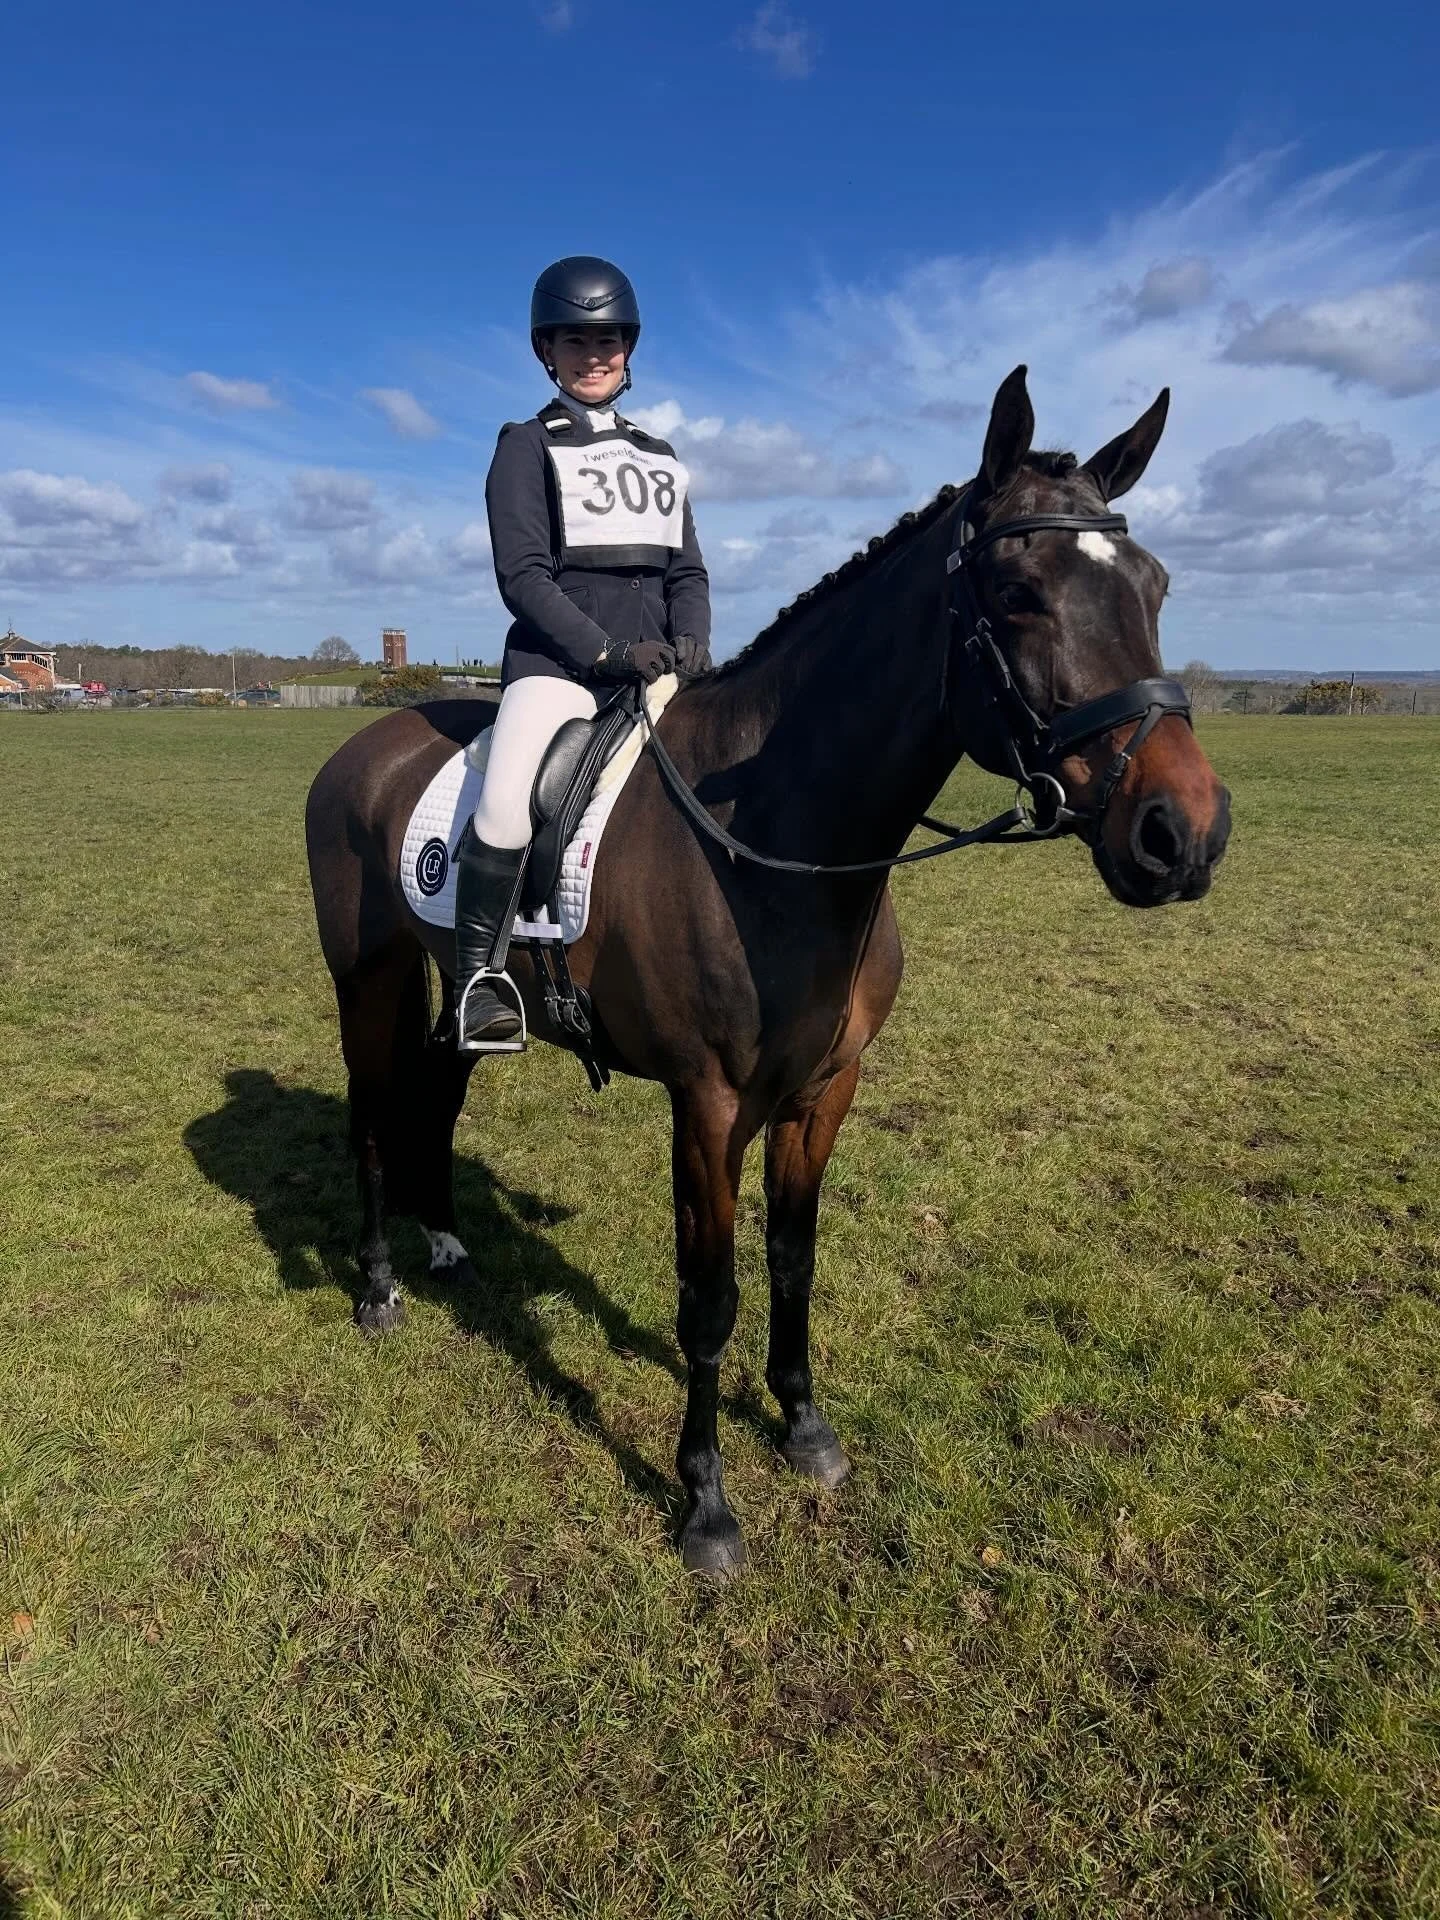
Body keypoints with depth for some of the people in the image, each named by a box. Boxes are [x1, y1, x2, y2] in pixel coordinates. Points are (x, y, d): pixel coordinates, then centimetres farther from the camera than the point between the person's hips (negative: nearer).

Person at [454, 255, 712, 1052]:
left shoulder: (661, 459, 22)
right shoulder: (527, 447, 6)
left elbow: (688, 573, 17)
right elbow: (523, 575, -5)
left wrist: (690, 645, -4)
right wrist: (606, 651, -17)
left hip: (657, 668, 5)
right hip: (558, 662, -5)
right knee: (507, 808, -30)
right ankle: (479, 972, -13)